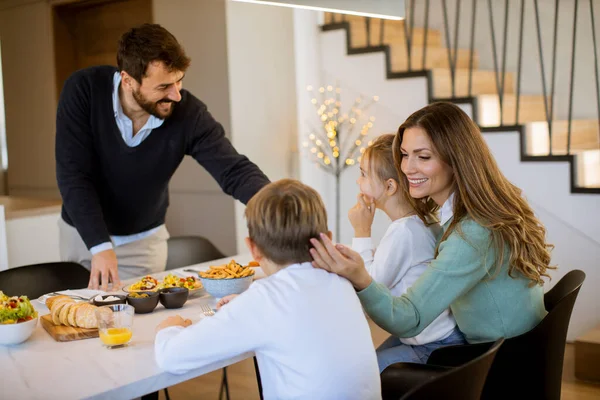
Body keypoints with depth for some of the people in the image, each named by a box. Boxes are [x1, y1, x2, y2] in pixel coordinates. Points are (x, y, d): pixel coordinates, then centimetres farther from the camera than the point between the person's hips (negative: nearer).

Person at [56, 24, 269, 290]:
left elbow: (235, 171, -25)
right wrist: (100, 246, -34)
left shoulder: (190, 114, -23)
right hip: (84, 234, 0)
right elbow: (73, 176, -25)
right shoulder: (83, 91, -24)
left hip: (145, 240, 0)